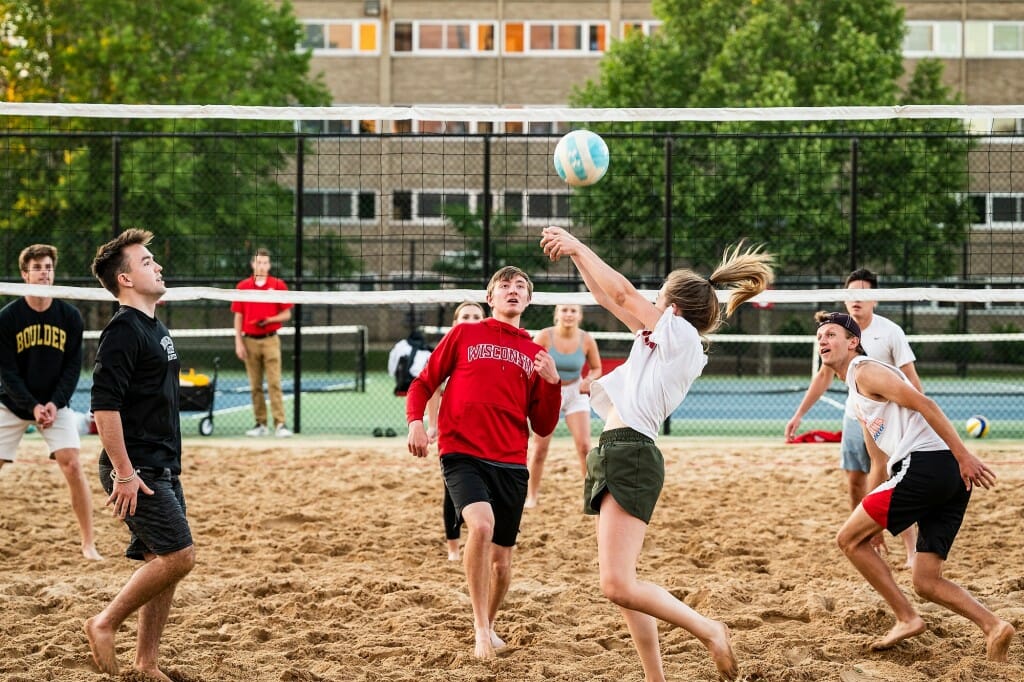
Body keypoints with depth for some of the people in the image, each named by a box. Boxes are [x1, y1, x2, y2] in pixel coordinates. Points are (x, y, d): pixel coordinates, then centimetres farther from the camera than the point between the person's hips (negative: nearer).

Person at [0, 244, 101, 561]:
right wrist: (32, 407, -19)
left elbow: (73, 366, -3)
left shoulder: (70, 316, -5)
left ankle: (88, 544, -6)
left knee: (72, 466, -13)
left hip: (56, 404, 0)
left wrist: (54, 404, -14)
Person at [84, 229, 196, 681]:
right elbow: (104, 406, -21)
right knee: (177, 555, -13)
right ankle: (105, 624, 0)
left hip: (162, 468, 9)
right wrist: (124, 473, -23)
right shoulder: (123, 331, -14)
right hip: (137, 471, -9)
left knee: (164, 563, 8)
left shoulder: (155, 329, 16)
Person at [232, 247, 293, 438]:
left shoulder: (278, 285, 2)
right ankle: (260, 424, 10)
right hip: (250, 341, 2)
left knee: (274, 383, -9)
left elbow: (286, 314, 3)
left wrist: (269, 320, -14)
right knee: (255, 386, 4)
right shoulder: (243, 286, 6)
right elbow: (238, 316, 8)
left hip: (270, 340, -2)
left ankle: (280, 424, -13)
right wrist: (238, 342, 1)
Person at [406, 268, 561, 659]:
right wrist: (415, 421, -10)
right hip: (462, 455, -3)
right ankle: (481, 626, -17)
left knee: (501, 560, 7)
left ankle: (488, 625, 36)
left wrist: (552, 383, -5)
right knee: (482, 524, -30)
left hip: (511, 465, 4)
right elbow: (423, 384, 9)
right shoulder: (464, 335, 7)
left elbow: (543, 427, 11)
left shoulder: (534, 355, 13)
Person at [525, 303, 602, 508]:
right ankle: (531, 495, 15)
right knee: (540, 448, 0)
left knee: (584, 445, -10)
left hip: (575, 393, 1)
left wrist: (589, 380, -17)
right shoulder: (545, 336, -17)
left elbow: (596, 368, 3)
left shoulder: (586, 340, -11)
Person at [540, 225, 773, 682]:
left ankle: (709, 631, -4)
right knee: (620, 585, 8)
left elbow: (623, 294, -4)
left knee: (618, 586, -17)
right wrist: (575, 255, 21)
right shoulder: (658, 341, 19)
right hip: (617, 455, 10)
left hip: (630, 456, -10)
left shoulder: (682, 335, -4)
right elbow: (611, 301, 25)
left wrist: (578, 247, 5)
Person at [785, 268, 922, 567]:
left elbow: (911, 379, -12)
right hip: (854, 416, 5)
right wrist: (799, 415, 11)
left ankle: (912, 552, -9)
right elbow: (824, 376, 13)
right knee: (855, 482, 5)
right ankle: (873, 542, 18)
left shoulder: (891, 332, -12)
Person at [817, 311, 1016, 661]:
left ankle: (907, 618, -1)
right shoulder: (856, 399, 30)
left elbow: (923, 403, -12)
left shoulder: (865, 370, 0)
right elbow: (880, 464, 35)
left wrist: (964, 455, -19)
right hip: (949, 479, 10)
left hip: (925, 464, -10)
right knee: (926, 583, 8)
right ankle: (993, 627, -9)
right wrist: (871, 522, 34)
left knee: (848, 538, 0)